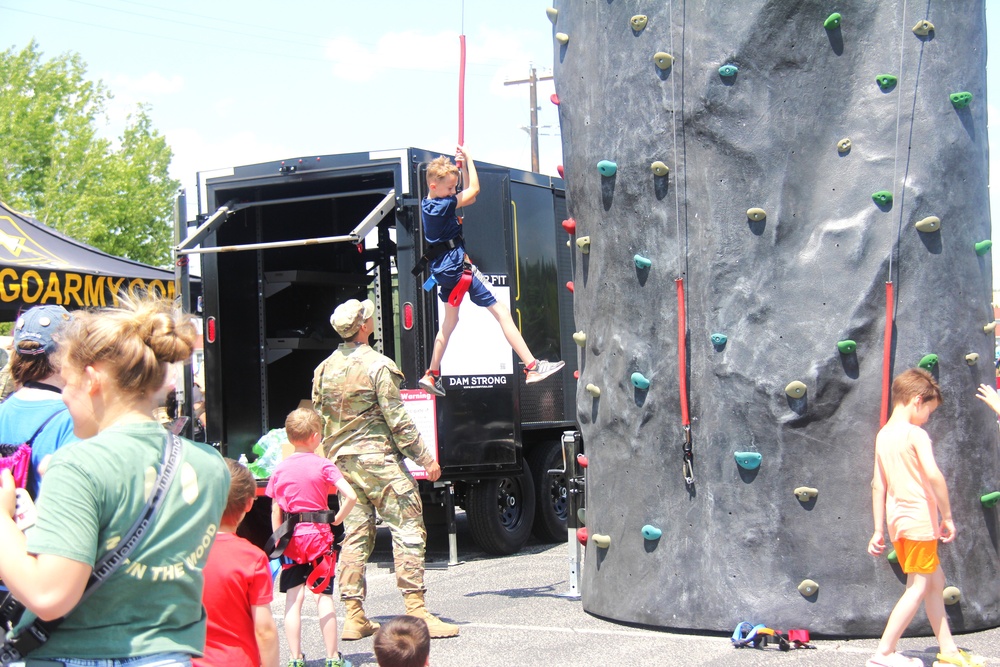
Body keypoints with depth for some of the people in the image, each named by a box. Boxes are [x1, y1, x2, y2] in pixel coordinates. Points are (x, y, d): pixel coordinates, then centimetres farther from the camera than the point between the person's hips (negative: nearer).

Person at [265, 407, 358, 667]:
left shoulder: (280, 469, 3)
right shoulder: (323, 466, -5)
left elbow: (275, 511, 5)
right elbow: (350, 496, -16)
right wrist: (338, 518, 0)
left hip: (291, 540, 2)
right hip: (318, 536, -2)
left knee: (293, 600, 5)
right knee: (324, 598, 3)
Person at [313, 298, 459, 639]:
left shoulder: (324, 369, 10)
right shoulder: (377, 366, -10)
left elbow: (318, 421, 13)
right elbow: (397, 419, -12)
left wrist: (329, 459, 24)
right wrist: (426, 458, -7)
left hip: (342, 460, 7)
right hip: (378, 458, -7)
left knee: (355, 535, 10)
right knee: (407, 530, -5)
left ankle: (355, 617, 10)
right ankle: (417, 612, -9)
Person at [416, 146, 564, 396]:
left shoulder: (427, 205, 9)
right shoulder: (442, 206, -18)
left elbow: (468, 197, 19)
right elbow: (474, 190, -10)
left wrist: (462, 166, 11)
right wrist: (468, 159, -2)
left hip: (443, 271, 10)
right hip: (459, 267, -9)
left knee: (449, 321, 22)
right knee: (501, 311, -9)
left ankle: (432, 376, 26)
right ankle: (532, 368, -12)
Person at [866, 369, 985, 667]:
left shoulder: (883, 435, 11)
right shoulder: (916, 434, -12)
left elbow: (878, 484, 12)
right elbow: (933, 475, -22)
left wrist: (879, 529, 15)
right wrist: (947, 517, -13)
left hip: (897, 521, 8)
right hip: (920, 519, -8)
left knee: (935, 581, 17)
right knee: (918, 588, -2)